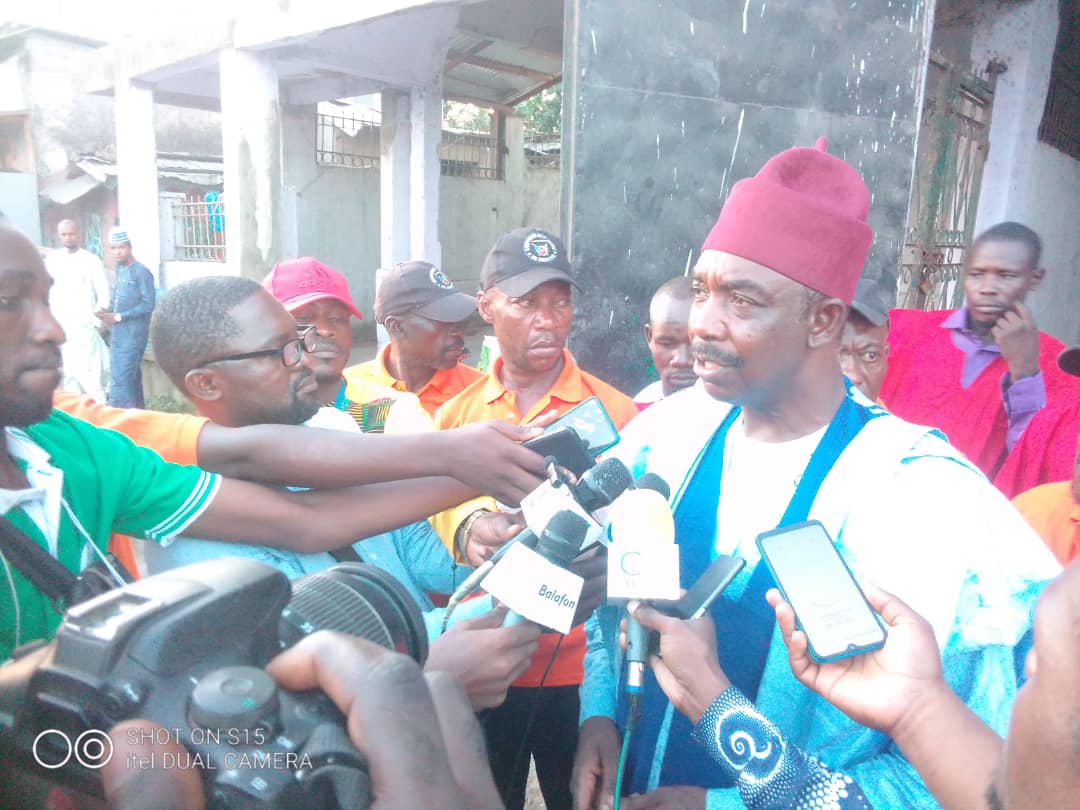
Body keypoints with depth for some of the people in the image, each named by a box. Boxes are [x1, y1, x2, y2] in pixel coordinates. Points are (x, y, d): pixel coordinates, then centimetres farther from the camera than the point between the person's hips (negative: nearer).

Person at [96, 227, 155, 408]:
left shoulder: (141, 271, -12)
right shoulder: (120, 269, 12)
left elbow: (148, 304, -16)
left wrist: (118, 317, -16)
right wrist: (108, 311, 2)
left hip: (132, 335, -8)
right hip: (118, 334, 8)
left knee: (119, 381, -11)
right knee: (131, 379, 14)